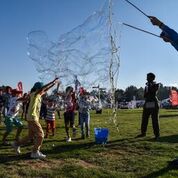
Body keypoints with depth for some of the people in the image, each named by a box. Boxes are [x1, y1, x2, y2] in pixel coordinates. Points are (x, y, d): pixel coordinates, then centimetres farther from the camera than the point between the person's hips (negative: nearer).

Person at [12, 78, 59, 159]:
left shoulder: (38, 95, 12)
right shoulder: (34, 94, -12)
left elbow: (45, 90, 19)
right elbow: (43, 88, -24)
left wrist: (54, 84, 10)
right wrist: (53, 81, -20)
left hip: (33, 118, 9)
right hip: (32, 118, -9)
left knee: (31, 136, 16)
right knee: (40, 134, -5)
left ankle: (17, 144, 26)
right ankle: (35, 152, 4)